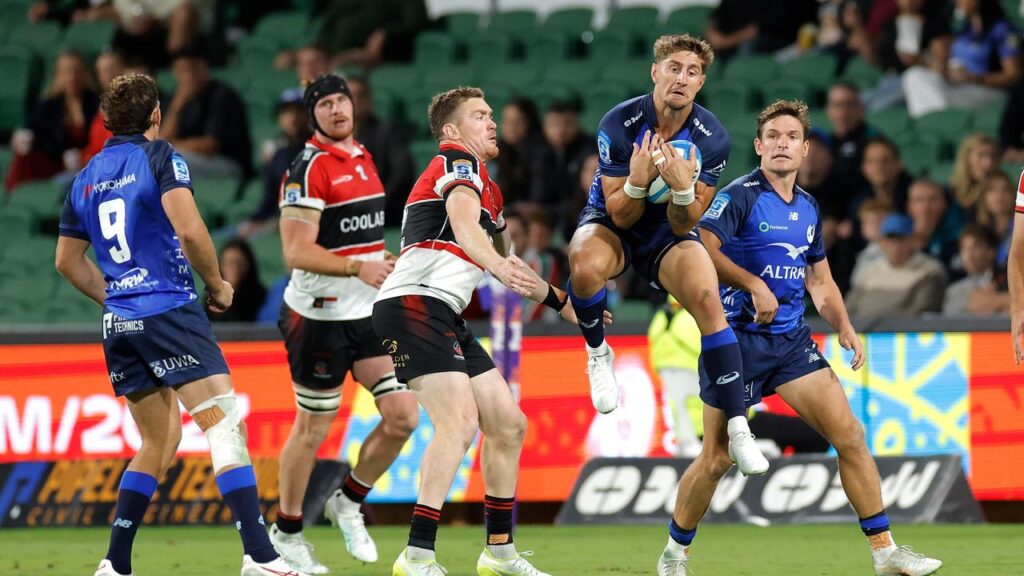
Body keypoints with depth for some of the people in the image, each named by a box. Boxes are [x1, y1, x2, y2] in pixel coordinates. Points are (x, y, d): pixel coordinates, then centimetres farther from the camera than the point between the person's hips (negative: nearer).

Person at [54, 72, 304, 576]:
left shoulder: (87, 177, 15)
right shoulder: (158, 157, -4)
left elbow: (67, 260, 22)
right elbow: (189, 231, -16)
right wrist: (218, 284, -1)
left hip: (119, 325, 7)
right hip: (170, 310, -7)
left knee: (158, 445, 18)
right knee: (226, 425, -11)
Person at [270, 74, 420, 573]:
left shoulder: (364, 159, 12)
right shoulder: (309, 167, -14)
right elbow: (297, 252, -20)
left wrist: (385, 264, 14)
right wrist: (357, 267, -28)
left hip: (368, 313, 7)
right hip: (320, 316, -7)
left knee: (403, 416, 1)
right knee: (313, 427, 1)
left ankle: (348, 503, 21)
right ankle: (286, 532, 16)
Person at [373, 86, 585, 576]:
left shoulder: (486, 186, 26)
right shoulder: (457, 161, -4)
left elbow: (510, 268, 40)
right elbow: (463, 221, -27)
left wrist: (563, 304, 41)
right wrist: (497, 264, -45)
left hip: (445, 317, 10)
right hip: (413, 304, -10)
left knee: (508, 425, 11)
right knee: (460, 420, -23)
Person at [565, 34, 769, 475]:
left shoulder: (712, 139, -17)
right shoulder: (620, 125, -22)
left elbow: (683, 226, -15)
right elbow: (620, 216, -18)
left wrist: (682, 188, -36)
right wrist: (637, 182, -39)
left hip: (669, 231, 2)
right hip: (611, 224, -2)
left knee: (708, 301, -26)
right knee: (586, 265, -37)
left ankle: (738, 430, -22)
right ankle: (597, 352, -5)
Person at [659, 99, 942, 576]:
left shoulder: (807, 208, 12)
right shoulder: (740, 196, -10)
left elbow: (819, 280, 22)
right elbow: (702, 247, -23)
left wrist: (844, 327, 8)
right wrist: (753, 284, -26)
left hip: (791, 339, 6)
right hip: (737, 339, -6)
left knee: (849, 434, -4)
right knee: (717, 458, 0)